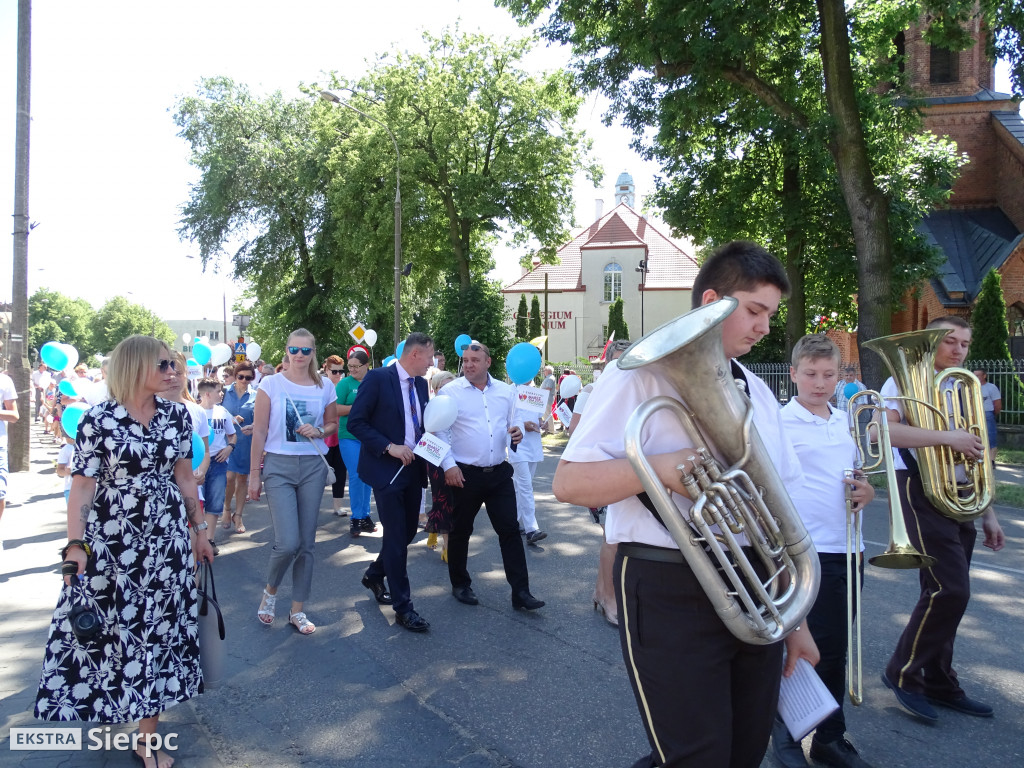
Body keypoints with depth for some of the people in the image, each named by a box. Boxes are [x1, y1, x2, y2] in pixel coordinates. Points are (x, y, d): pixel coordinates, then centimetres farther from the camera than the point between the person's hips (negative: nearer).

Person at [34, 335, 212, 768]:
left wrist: (200, 529, 11)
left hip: (166, 538, 3)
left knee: (159, 624, 8)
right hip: (111, 539, -3)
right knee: (108, 624, 8)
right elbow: (82, 487, -9)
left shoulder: (177, 415, 1)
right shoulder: (99, 420, -10)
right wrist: (75, 545, -15)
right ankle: (100, 698, 39)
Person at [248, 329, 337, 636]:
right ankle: (270, 590, 21)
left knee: (306, 543, 7)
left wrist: (319, 431, -7)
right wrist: (254, 473, -3)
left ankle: (297, 610, 22)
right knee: (288, 543, -11)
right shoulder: (271, 384, -3)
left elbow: (333, 423, 16)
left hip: (313, 467, 3)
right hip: (279, 466, -3)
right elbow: (259, 431, -2)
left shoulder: (324, 387, 4)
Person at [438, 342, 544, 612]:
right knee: (461, 531, 12)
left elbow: (513, 424, 16)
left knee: (510, 529, 1)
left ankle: (520, 592, 7)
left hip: (499, 473, 3)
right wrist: (448, 465, -14)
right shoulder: (450, 392, -5)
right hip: (465, 474, -3)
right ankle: (460, 584, 31)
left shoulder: (506, 391, 6)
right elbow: (440, 431, -6)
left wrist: (516, 433, -7)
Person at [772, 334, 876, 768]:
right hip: (805, 553, -6)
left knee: (835, 650, 16)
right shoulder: (779, 423, -11)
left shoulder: (844, 421, 11)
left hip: (848, 550, 6)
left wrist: (866, 491, 0)